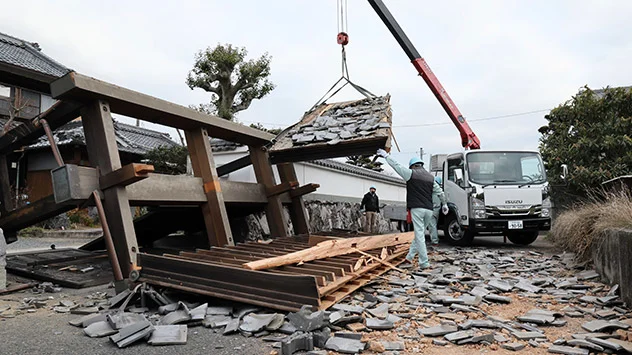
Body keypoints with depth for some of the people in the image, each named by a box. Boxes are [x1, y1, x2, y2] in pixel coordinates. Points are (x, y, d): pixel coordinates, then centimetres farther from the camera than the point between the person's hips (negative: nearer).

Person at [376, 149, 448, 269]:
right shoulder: (430, 177, 15)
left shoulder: (411, 173, -1)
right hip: (429, 210, 6)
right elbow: (440, 192, 21)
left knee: (420, 235, -4)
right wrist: (444, 204, 35)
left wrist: (386, 155, 15)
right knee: (420, 233, 15)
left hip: (417, 208, -6)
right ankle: (410, 256, 20)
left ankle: (424, 263, -4)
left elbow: (396, 166, 3)